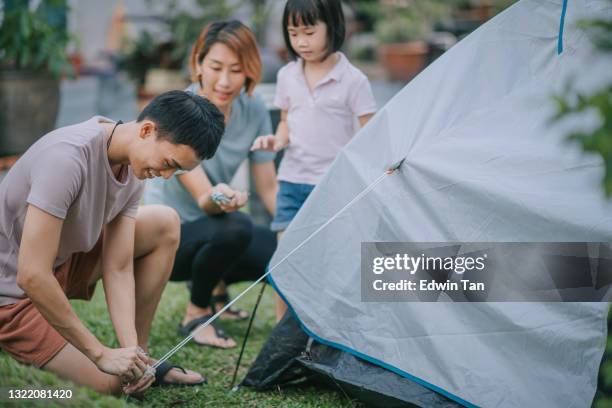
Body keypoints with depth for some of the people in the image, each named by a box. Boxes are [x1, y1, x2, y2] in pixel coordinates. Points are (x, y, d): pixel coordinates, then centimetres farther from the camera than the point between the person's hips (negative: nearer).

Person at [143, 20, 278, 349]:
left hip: (210, 228, 6)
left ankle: (213, 293, 13)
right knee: (234, 227, -36)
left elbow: (268, 188, 1)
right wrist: (216, 199, -48)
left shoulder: (254, 111, -7)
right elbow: (201, 198, -25)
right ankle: (195, 316, -11)